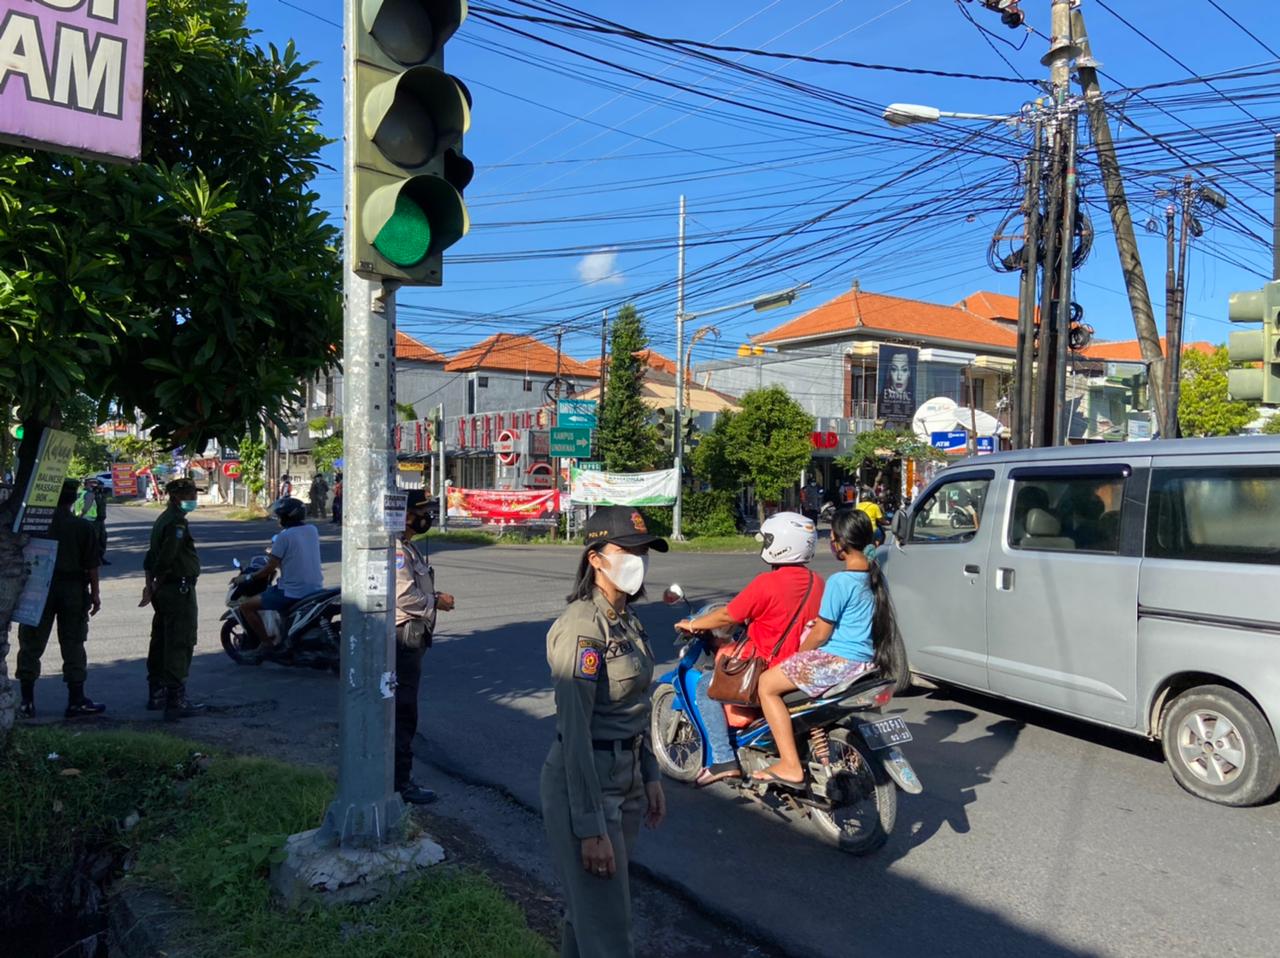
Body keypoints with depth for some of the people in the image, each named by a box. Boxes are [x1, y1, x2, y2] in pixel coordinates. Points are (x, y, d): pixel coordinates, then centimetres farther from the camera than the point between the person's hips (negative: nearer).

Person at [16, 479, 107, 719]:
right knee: (73, 645, 6)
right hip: (74, 590, 0)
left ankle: (27, 701, 13)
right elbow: (92, 565, -5)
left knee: (31, 645, 10)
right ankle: (76, 701, 10)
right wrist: (95, 594, 3)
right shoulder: (84, 527, -5)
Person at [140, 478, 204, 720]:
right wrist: (154, 588, -9)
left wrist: (150, 586, 13)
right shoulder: (178, 522, -17)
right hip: (180, 590, -10)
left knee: (161, 642, 18)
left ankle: (157, 693, 29)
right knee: (180, 645, -7)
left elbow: (151, 556, 17)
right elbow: (165, 559, -23)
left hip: (164, 591, 10)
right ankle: (176, 701, -6)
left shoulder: (163, 520, 15)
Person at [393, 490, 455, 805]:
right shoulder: (397, 550, -18)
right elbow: (404, 596, -24)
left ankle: (397, 772, 31)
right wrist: (437, 602, -12)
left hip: (412, 636, 11)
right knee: (403, 710, -5)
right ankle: (401, 782, 2)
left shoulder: (411, 547, 16)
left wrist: (434, 596, 9)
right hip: (402, 636, -11)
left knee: (402, 708, 19)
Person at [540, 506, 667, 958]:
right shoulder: (580, 627, -21)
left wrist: (650, 776, 16)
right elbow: (575, 731, -23)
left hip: (626, 779, 8)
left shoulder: (626, 619, 7)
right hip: (584, 783, -8)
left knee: (586, 910, 21)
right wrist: (590, 828, -23)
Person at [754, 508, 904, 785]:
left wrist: (797, 655, 2)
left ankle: (790, 766, -8)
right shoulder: (875, 575, 7)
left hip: (838, 661, -10)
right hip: (867, 661, 10)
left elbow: (821, 634, -14)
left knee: (767, 684, -2)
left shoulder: (840, 581, -18)